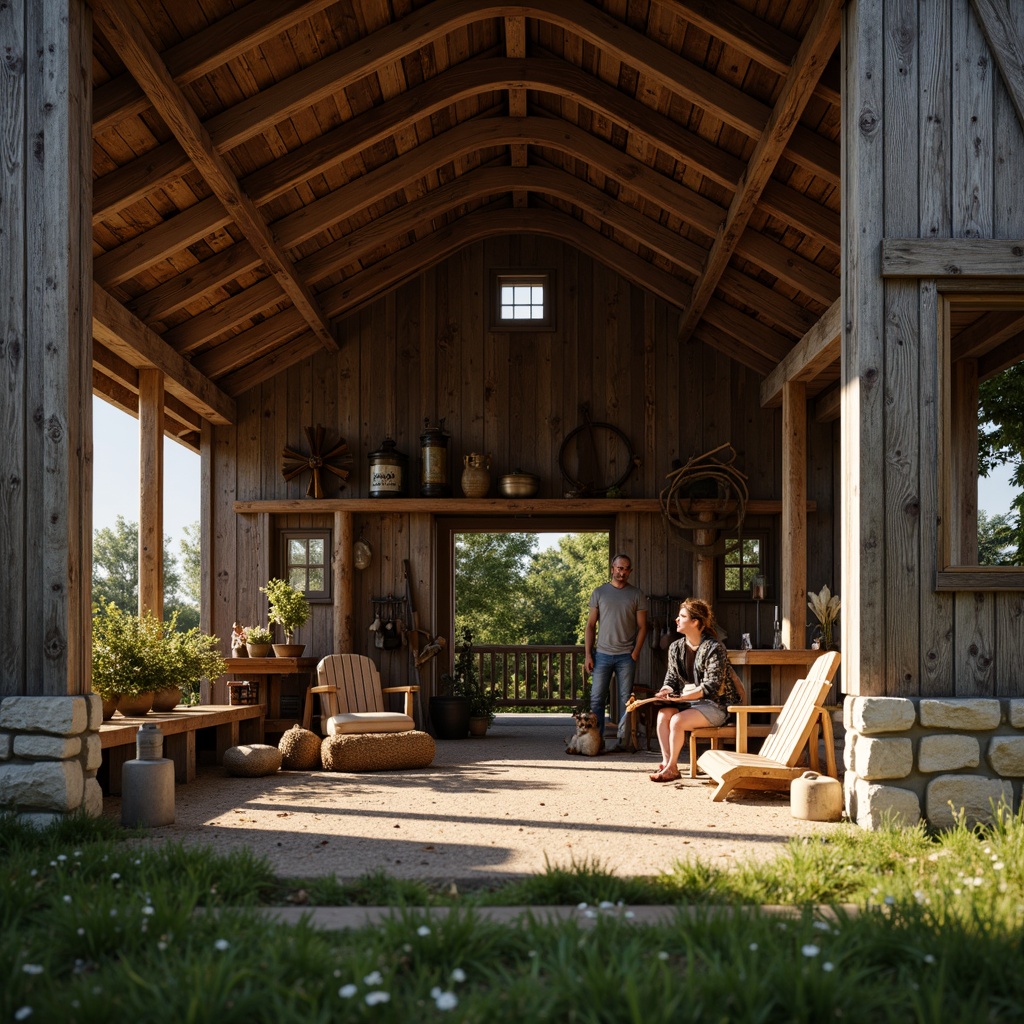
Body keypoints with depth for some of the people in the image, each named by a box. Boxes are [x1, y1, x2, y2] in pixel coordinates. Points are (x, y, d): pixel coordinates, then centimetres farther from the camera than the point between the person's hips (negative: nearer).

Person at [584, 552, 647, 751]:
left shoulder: (636, 595, 5)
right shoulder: (599, 592, 7)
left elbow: (642, 627, 4)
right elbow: (590, 625, 7)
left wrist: (635, 654, -7)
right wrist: (588, 655, -1)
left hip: (626, 656, -1)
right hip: (602, 654, 1)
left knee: (625, 699, 1)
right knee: (596, 698, -1)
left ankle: (623, 740, 6)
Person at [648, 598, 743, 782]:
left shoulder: (714, 648, -15)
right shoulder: (676, 648, 7)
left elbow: (711, 687, -20)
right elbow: (671, 679, 12)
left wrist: (680, 697, -25)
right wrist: (665, 692, -12)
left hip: (714, 704, -6)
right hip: (687, 701, 6)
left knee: (677, 720, -29)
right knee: (663, 714, -24)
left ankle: (672, 767, -13)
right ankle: (666, 763, -20)